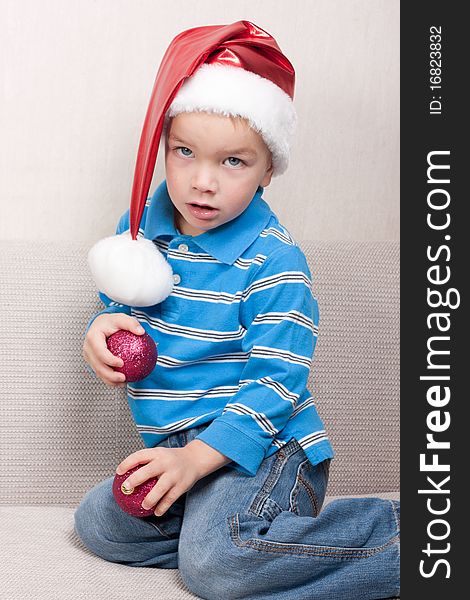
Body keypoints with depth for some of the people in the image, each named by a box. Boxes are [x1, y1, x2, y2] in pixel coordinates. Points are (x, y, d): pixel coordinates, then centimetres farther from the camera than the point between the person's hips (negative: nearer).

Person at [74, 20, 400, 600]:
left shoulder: (273, 261, -16)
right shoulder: (141, 226, 3)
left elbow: (275, 382, -18)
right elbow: (117, 306, 18)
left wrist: (197, 458, -26)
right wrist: (105, 330, -8)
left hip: (261, 444, -7)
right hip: (176, 442, 7)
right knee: (98, 523, -7)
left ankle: (399, 532, -14)